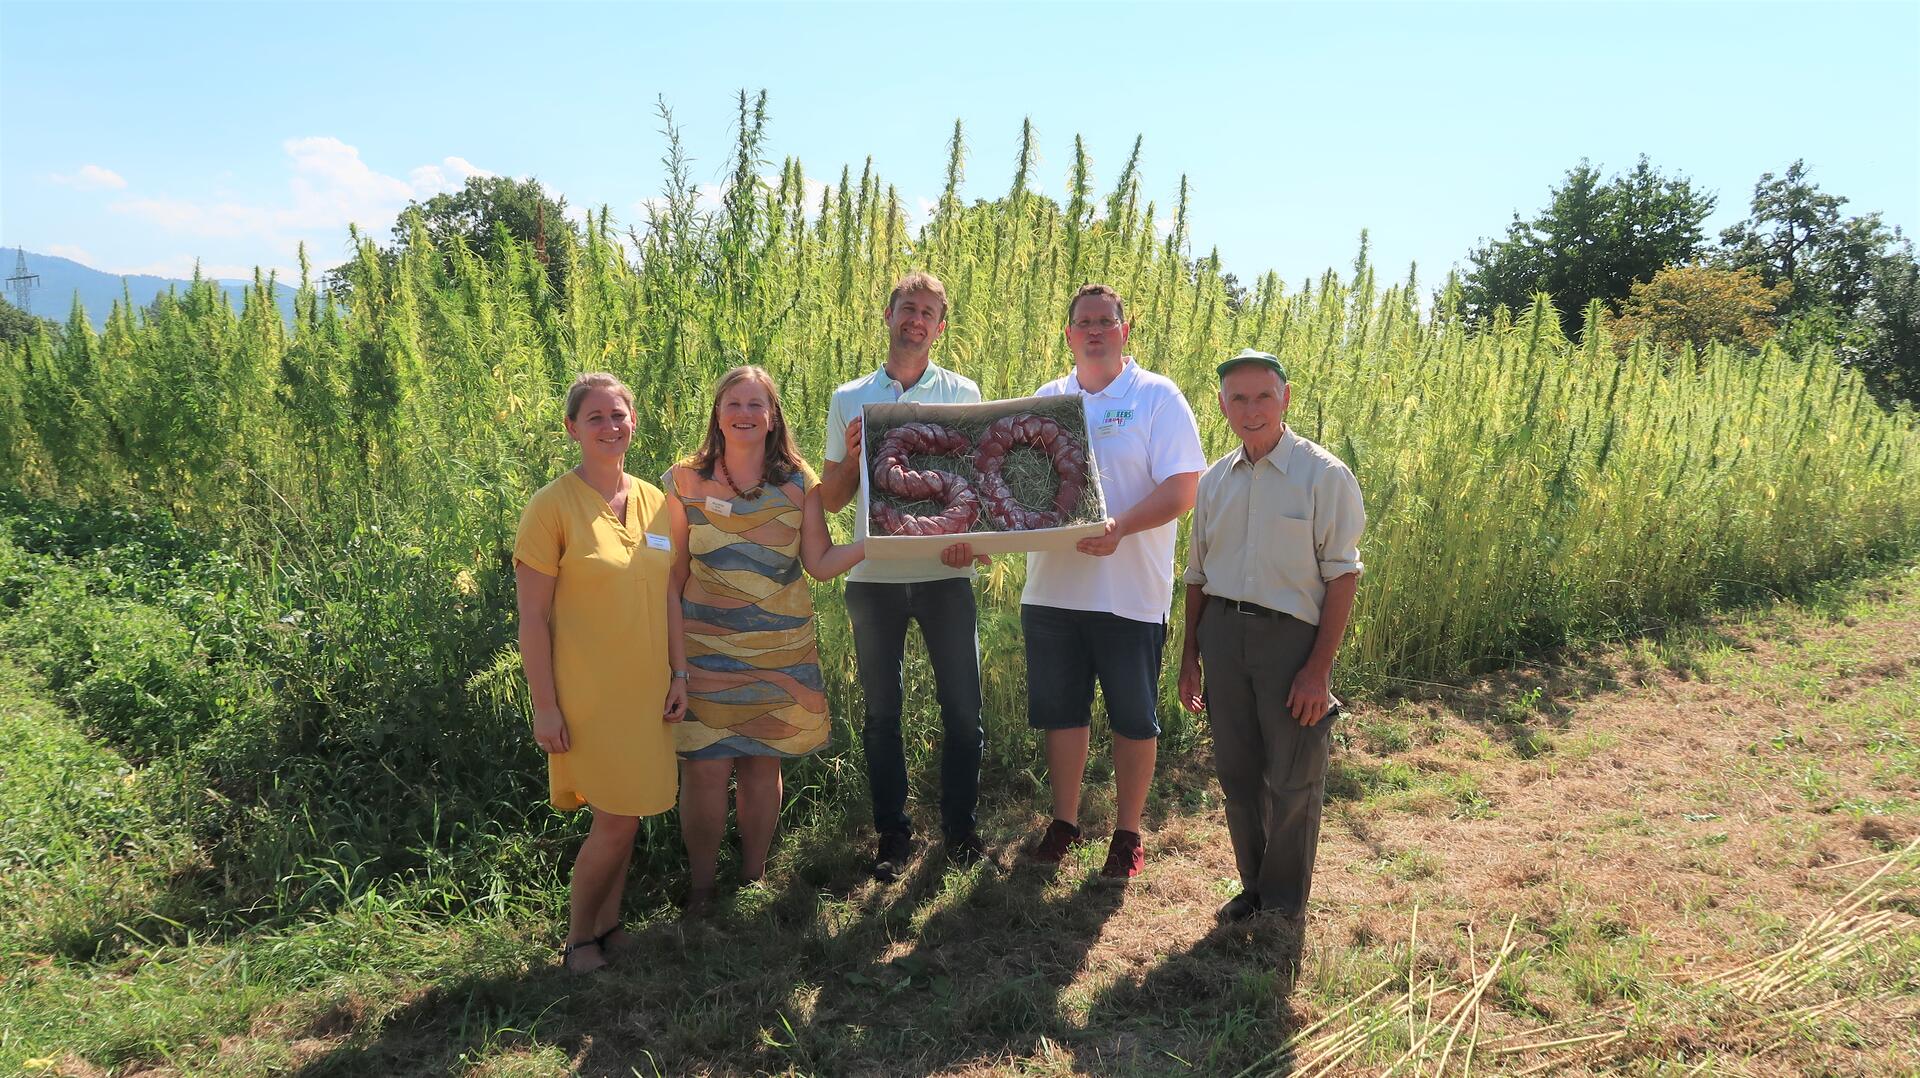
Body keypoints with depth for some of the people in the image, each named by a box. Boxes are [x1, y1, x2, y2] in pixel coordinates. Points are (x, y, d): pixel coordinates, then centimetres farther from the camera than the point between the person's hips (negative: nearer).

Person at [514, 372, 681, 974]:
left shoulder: (656, 503, 6)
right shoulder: (552, 506, -10)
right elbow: (533, 617, -10)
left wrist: (680, 676, 7)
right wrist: (545, 706, -12)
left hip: (647, 692, 5)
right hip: (588, 695, -5)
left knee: (626, 815, 12)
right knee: (616, 821, -2)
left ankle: (609, 924, 31)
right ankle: (578, 938, 20)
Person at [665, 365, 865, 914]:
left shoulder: (797, 483, 1)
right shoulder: (684, 482, -3)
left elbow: (821, 563, -2)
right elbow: (671, 580, -1)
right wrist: (677, 660, -4)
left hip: (780, 653, 2)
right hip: (706, 650, -1)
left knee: (762, 764, 9)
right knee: (706, 770, -4)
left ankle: (753, 880, 27)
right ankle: (700, 888, 16)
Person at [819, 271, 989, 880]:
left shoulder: (962, 394, 5)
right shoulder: (849, 400, 7)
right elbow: (831, 500, 9)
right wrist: (852, 456, -11)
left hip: (945, 574, -1)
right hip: (874, 577, 1)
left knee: (962, 706, 3)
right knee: (881, 711, 7)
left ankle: (960, 825, 19)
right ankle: (891, 832, 19)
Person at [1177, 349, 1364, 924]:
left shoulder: (1323, 476, -8)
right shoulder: (1215, 480, 8)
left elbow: (1342, 576, -9)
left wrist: (1318, 669, -14)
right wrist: (1190, 656, 12)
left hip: (1291, 636, -4)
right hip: (1222, 633, 5)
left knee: (1293, 781, 5)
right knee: (1237, 774, 13)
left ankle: (1285, 907, 22)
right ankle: (1253, 887, 31)